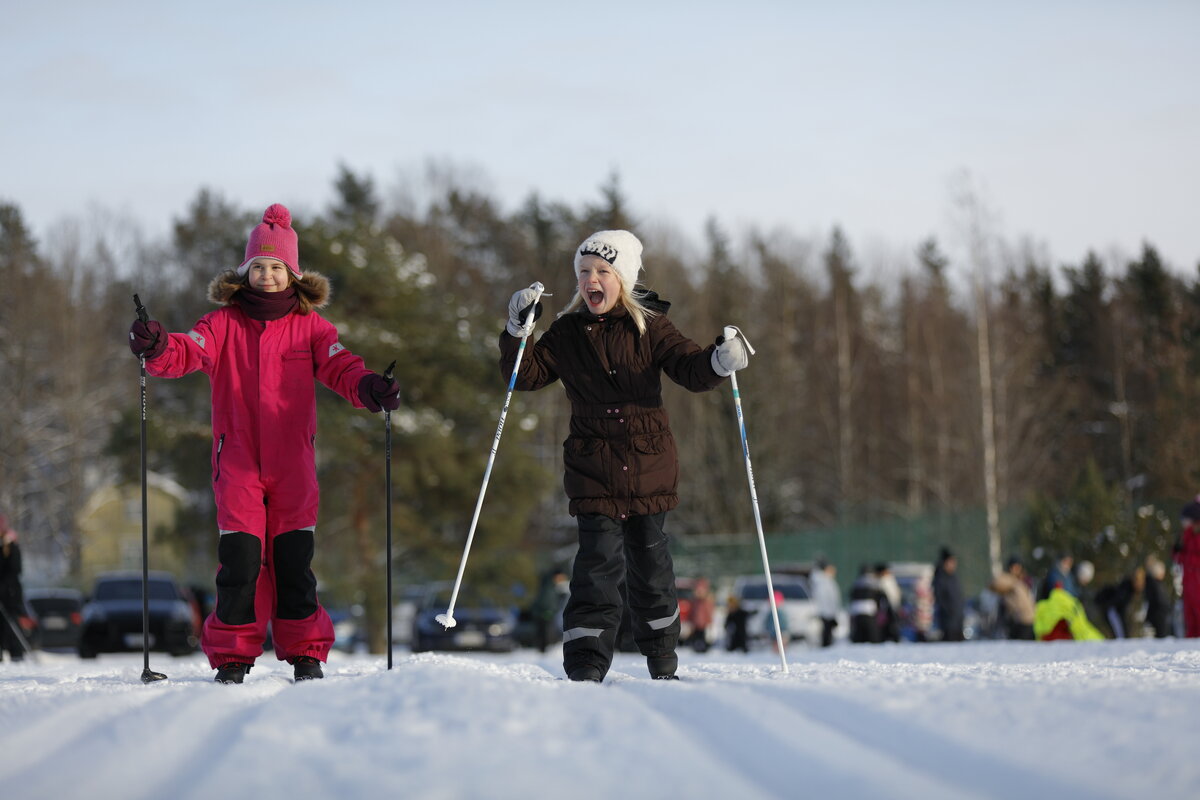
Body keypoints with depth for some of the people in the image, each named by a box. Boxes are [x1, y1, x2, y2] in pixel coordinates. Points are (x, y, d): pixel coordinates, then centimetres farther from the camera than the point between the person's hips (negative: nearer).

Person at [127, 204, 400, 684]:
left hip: (292, 463, 0)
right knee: (239, 555, -5)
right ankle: (232, 654, 5)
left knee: (294, 557, 1)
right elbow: (189, 352, -10)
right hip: (237, 460, 0)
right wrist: (157, 347, -33)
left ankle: (305, 653, 11)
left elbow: (338, 365, -8)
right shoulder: (225, 323, 5)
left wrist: (369, 387, -29)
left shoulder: (310, 325, 6)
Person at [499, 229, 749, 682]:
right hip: (593, 468, 0)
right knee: (600, 560, -12)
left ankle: (662, 658, 27)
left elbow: (690, 371, -5)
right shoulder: (567, 334, 6)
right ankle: (585, 662, -10)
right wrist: (518, 333, -11)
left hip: (649, 467, 0)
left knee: (650, 560, 10)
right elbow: (527, 375, 4)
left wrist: (720, 361, -25)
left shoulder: (649, 328, 2)